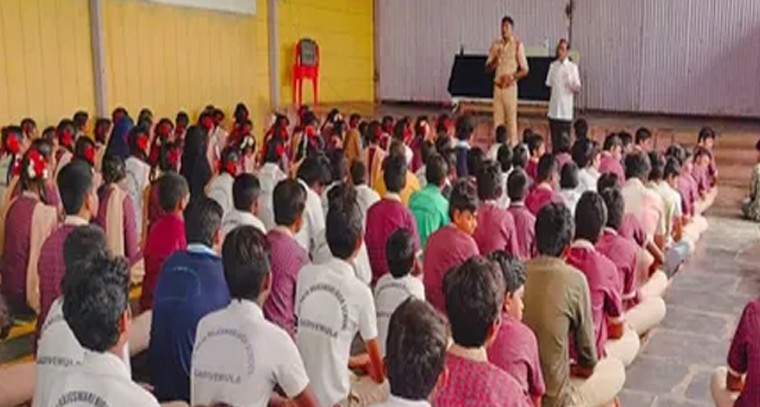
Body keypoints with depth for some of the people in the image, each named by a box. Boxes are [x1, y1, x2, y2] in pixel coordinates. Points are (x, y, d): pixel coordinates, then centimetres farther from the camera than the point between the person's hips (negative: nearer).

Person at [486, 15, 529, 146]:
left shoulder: (517, 45, -2)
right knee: (497, 118, 3)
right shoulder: (496, 44, 9)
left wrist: (512, 76, -16)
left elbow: (525, 70, 0)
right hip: (497, 86, 4)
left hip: (510, 86, -4)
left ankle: (513, 145, -3)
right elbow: (488, 67, 11)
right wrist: (495, 60, -9)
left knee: (511, 117, -5)